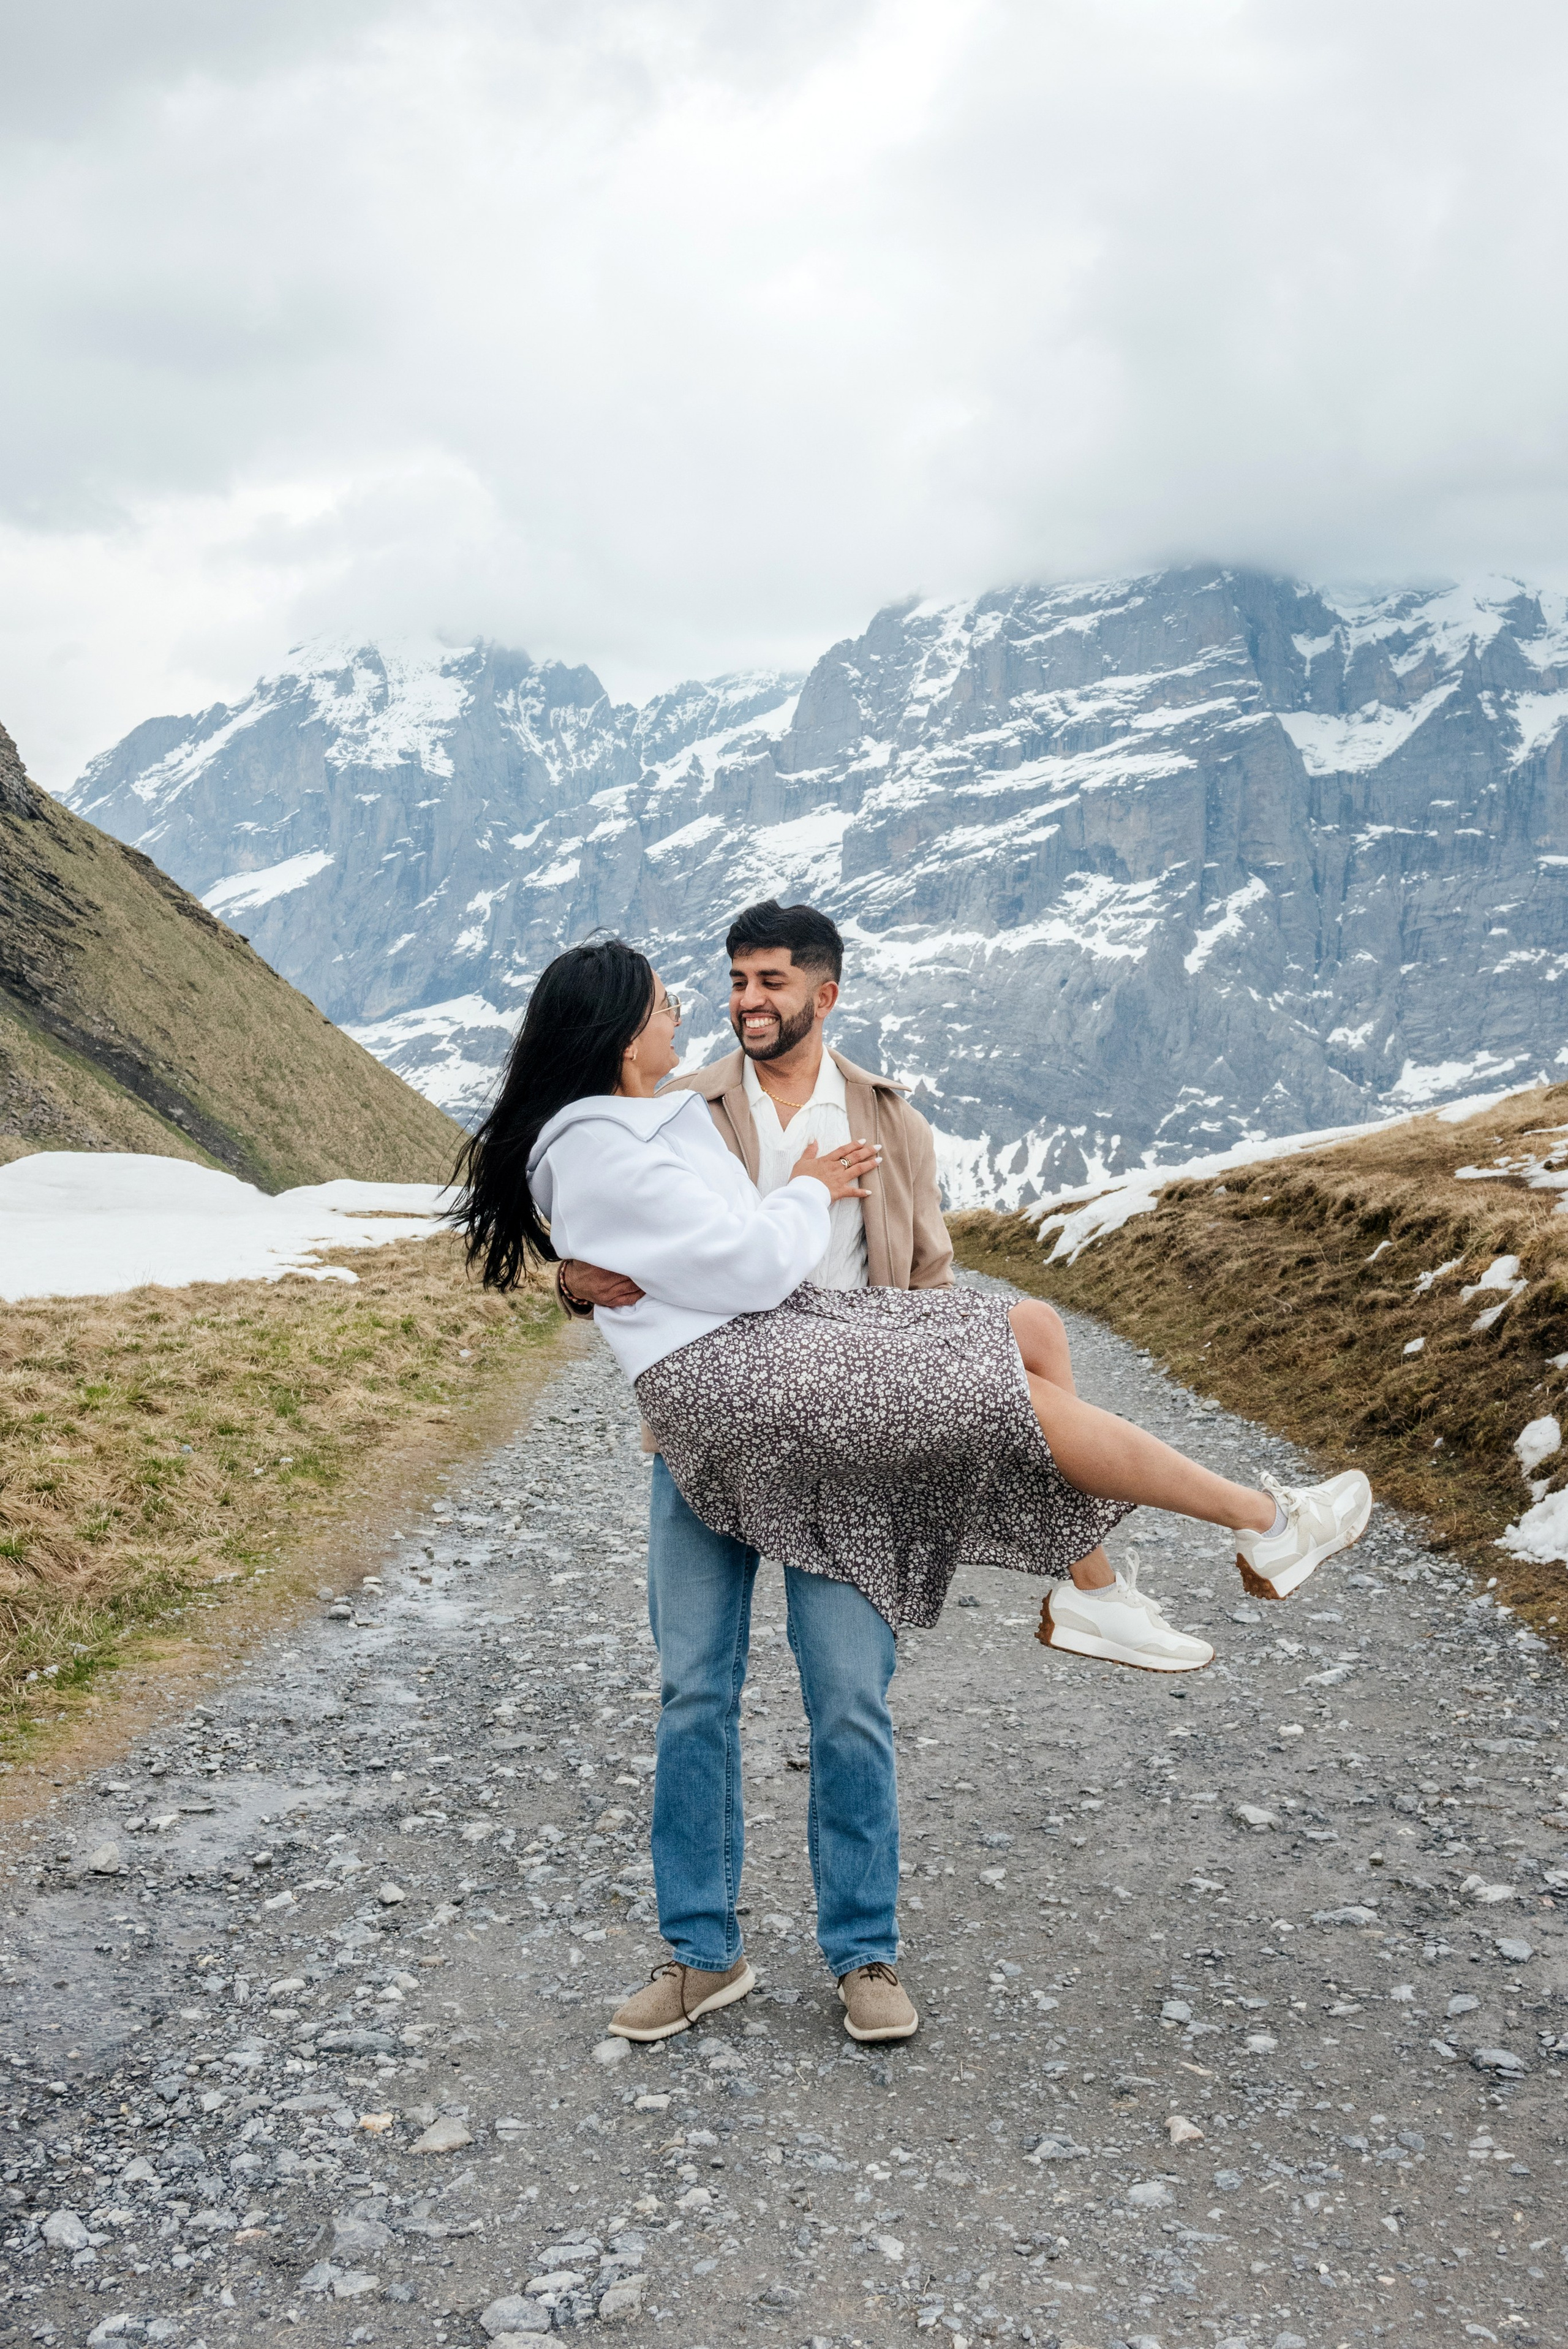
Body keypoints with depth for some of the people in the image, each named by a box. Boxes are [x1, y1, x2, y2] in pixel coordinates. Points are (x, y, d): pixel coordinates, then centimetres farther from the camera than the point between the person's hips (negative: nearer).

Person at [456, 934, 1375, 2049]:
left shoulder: (620, 1127, 15)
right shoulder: (609, 1154, -18)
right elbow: (749, 1263, -18)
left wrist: (801, 1199, 16)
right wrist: (808, 1194, 0)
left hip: (777, 1334, 11)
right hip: (733, 1382, -11)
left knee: (1031, 1323, 4)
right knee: (1019, 1392, -17)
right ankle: (1267, 1521, -6)